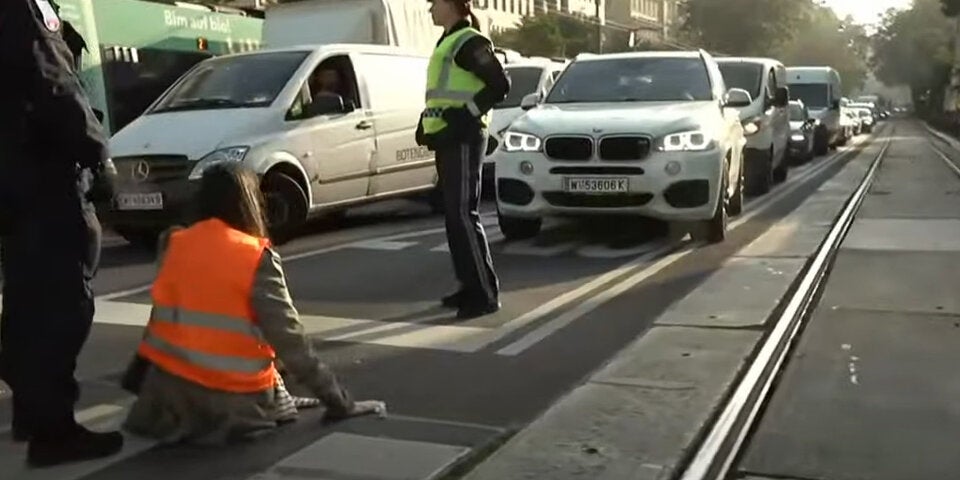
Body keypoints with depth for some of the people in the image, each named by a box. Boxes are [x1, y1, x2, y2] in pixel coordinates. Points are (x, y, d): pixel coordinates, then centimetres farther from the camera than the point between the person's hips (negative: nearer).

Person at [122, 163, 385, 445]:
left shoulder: (173, 245, 1)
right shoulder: (257, 257, -12)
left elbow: (161, 319, 10)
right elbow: (289, 339, -14)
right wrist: (340, 403, -8)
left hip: (170, 392, 4)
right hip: (236, 403, -4)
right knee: (281, 405, 27)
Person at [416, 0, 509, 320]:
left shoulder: (470, 42, -9)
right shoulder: (448, 42, 20)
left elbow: (500, 85, -15)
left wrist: (465, 117, -19)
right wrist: (426, 123, 13)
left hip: (462, 139, -10)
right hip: (448, 139, 10)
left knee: (463, 214, -12)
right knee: (454, 215, 11)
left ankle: (486, 293, -8)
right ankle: (470, 286, 18)